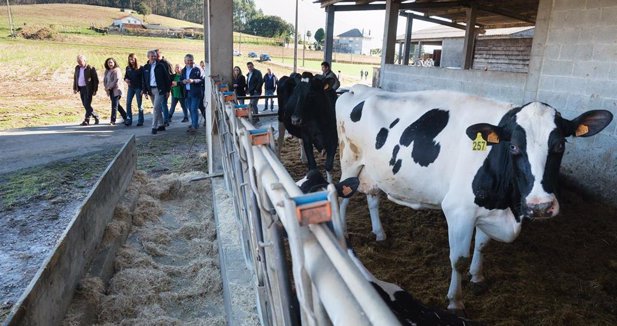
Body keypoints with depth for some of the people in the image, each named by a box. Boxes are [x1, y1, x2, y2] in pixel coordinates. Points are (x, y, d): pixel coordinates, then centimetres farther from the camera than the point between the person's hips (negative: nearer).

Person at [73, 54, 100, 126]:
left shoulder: (90, 68, -8)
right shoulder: (77, 68, 10)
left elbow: (96, 80, -8)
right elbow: (75, 78, 18)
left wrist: (95, 90, -11)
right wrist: (74, 88, 13)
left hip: (88, 89, -7)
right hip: (81, 89, 7)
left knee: (87, 105, -10)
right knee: (85, 105, 9)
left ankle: (86, 120, -5)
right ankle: (95, 116, 21)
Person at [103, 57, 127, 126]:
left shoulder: (117, 70, -8)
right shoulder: (107, 71, 15)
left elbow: (116, 80, -16)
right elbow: (105, 80, 14)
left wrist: (109, 87, -13)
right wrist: (106, 87, -3)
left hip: (116, 90, -8)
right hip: (110, 90, 8)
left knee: (114, 105, -7)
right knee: (117, 105, 11)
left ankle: (113, 120, -3)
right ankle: (125, 117, 21)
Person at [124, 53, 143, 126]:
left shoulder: (140, 68, -5)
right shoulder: (128, 68, 8)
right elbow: (125, 76, 17)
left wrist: (143, 89, -13)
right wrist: (126, 79, -7)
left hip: (138, 88, -4)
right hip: (130, 88, 4)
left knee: (139, 104, 2)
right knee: (128, 103, -1)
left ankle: (140, 120, 9)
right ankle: (129, 120, 5)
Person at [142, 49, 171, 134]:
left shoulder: (160, 66, -2)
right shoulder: (145, 67, 9)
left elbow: (167, 78, -1)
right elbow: (144, 80, 11)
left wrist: (167, 90, -4)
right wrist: (145, 91, 5)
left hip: (159, 89, -5)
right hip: (151, 90, 5)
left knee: (156, 108, -12)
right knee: (157, 108, 12)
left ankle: (154, 127, -9)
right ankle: (161, 125, 20)